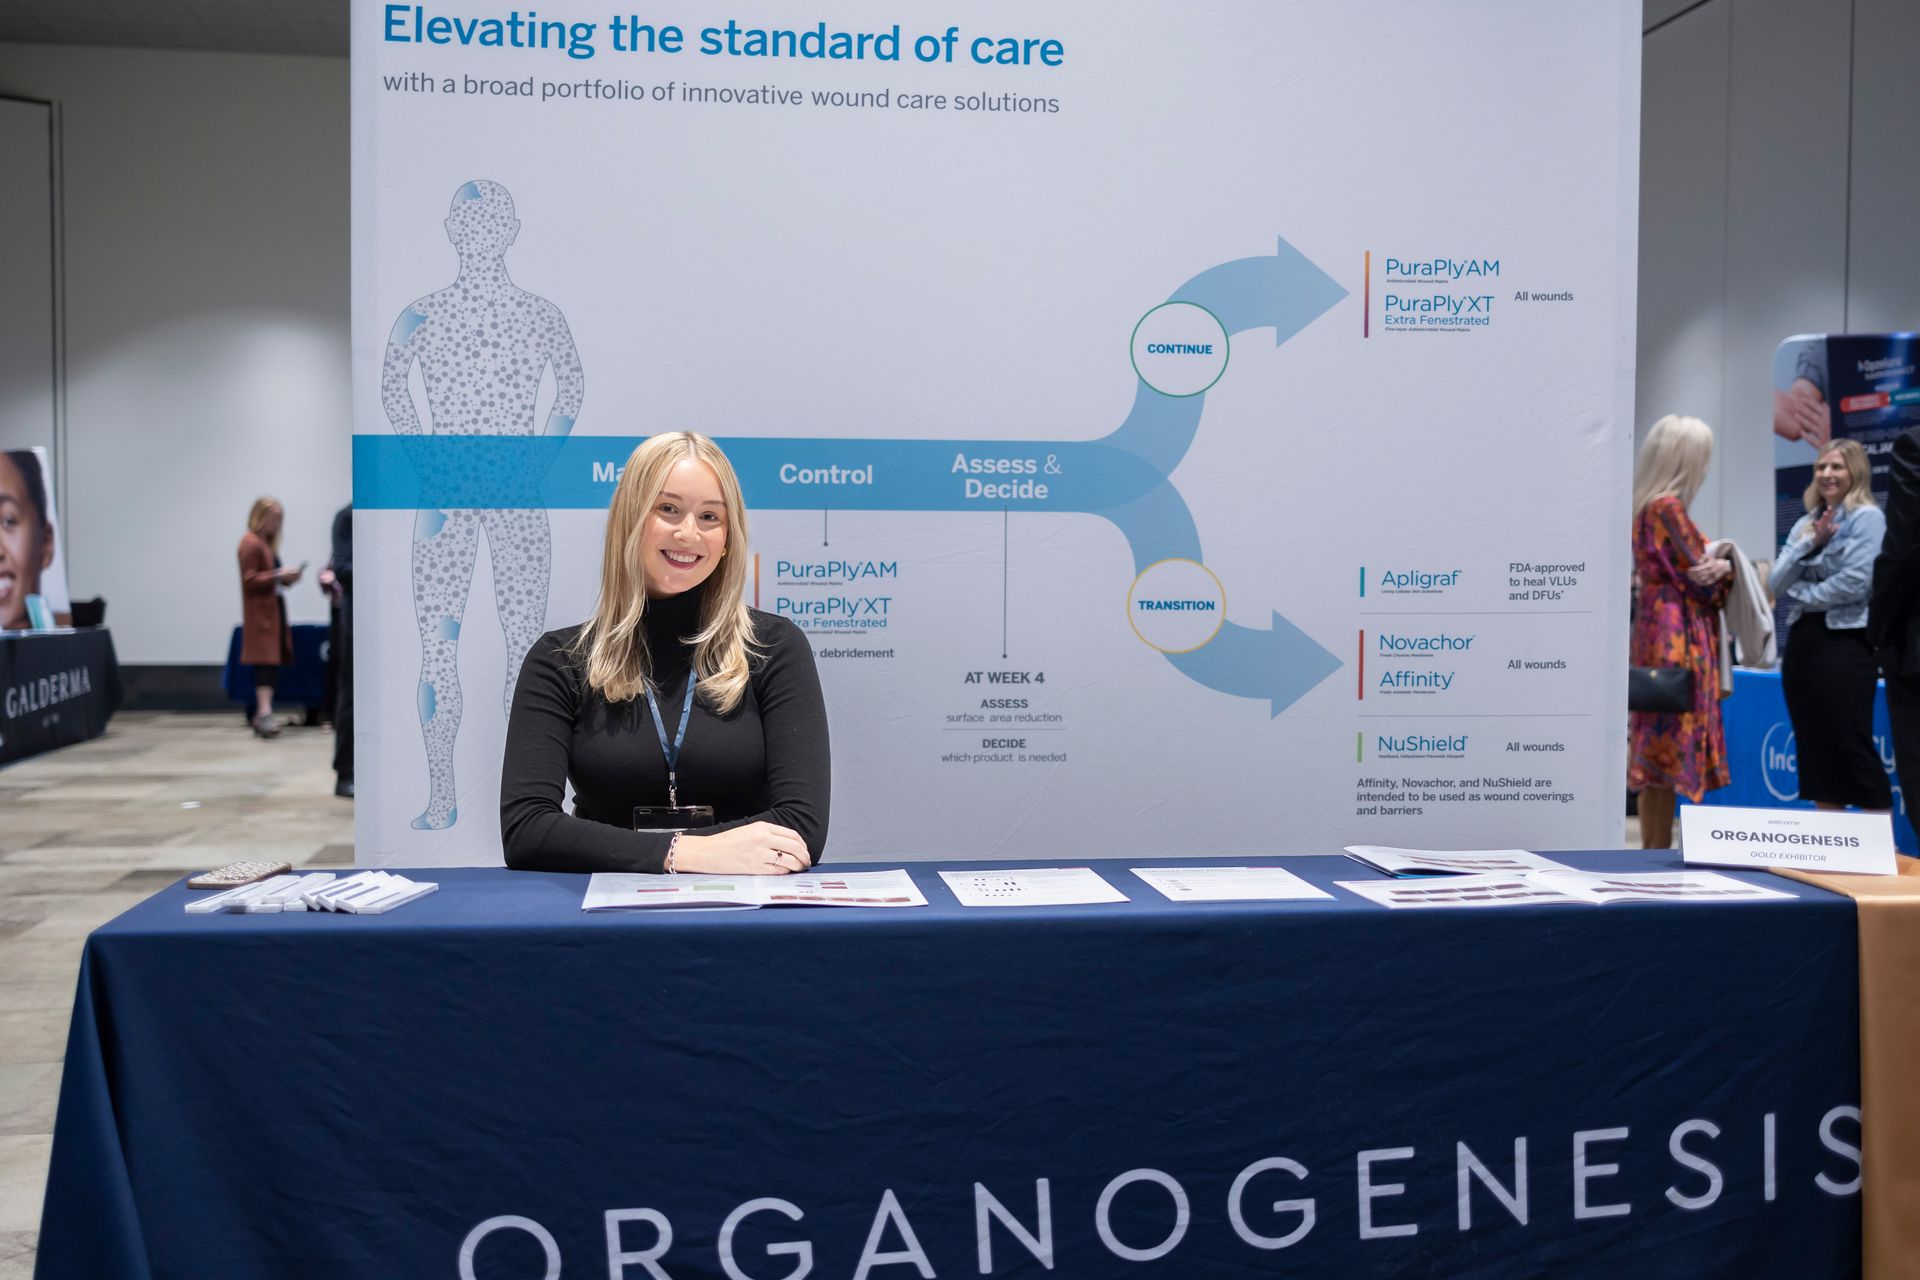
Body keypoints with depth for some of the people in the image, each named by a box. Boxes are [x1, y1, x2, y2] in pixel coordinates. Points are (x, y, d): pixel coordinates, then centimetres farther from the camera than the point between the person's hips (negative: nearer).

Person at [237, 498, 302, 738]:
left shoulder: (267, 543, 19)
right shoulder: (250, 543, -10)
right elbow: (250, 580, -17)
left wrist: (287, 577, 5)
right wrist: (279, 576, -22)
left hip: (273, 609, 9)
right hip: (261, 612, -9)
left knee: (274, 660, 9)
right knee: (265, 659, -17)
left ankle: (262, 714, 15)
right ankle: (264, 712, -24)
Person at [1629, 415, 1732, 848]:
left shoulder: (1643, 506, 14)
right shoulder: (1667, 507, -13)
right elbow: (1703, 575, -12)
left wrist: (1716, 564, -2)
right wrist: (1727, 565, 7)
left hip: (1655, 630, 9)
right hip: (1678, 637, -9)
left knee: (1655, 748, 10)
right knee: (1672, 747, -6)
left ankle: (1653, 850, 14)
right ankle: (1660, 851, -4)